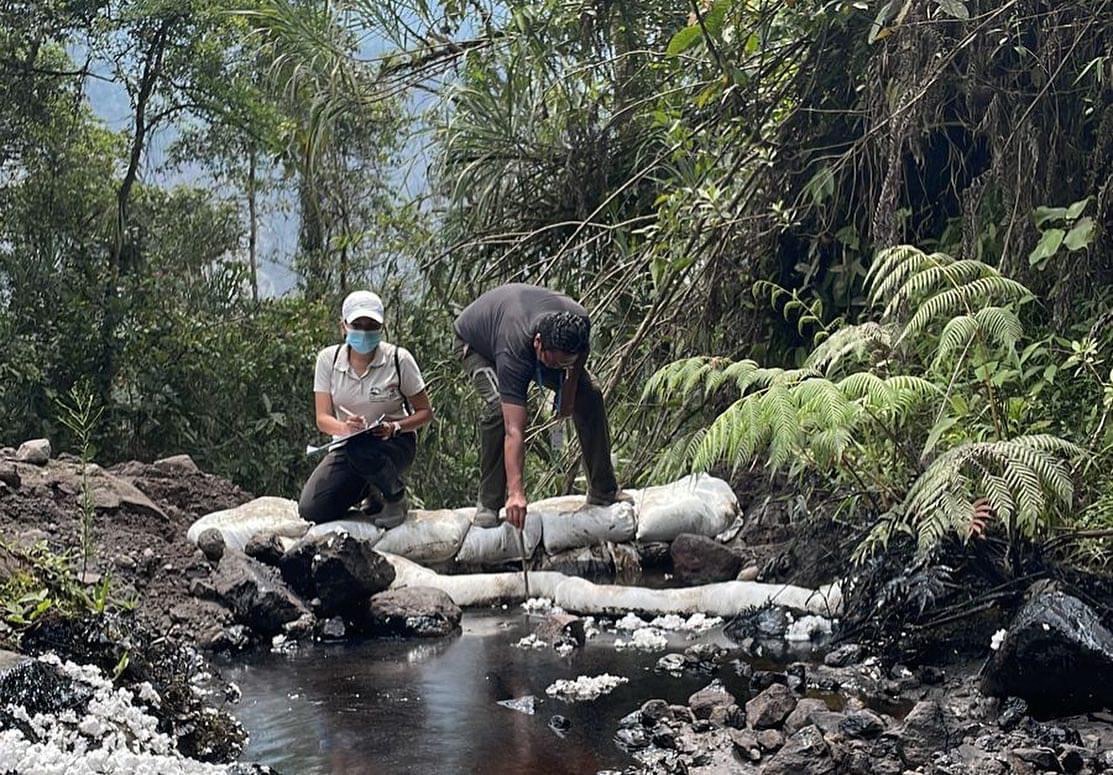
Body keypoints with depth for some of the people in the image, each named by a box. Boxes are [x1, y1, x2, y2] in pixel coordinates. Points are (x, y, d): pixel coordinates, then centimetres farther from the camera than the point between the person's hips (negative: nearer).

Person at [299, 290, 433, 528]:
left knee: (360, 449, -39)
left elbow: (425, 412, -5)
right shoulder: (328, 359, -5)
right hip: (347, 445, 3)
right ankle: (367, 491, 15)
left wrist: (395, 427, -25)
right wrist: (344, 428, -32)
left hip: (394, 443, -3)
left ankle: (395, 497, -7)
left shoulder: (398, 359, -11)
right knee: (311, 510, -16)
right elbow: (322, 418, -8)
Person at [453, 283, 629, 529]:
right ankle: (488, 503, -20)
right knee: (499, 406, -33)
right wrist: (516, 493, -55)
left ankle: (604, 490, 4)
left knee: (589, 395, -9)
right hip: (475, 340, -5)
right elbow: (514, 431, -51)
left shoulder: (580, 323, -33)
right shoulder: (513, 352, -47)